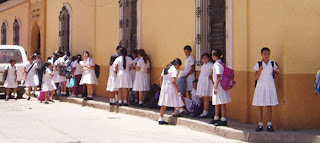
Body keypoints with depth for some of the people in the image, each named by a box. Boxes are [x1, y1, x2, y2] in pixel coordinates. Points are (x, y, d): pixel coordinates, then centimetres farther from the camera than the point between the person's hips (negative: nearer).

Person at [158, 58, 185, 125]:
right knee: (177, 104, 1)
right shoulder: (174, 70, -11)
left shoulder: (165, 69, 13)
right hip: (171, 88, -8)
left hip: (164, 88, 8)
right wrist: (178, 89, -15)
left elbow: (161, 79, 15)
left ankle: (161, 119, 12)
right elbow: (173, 81, -21)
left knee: (164, 105, 11)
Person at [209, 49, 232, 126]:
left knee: (222, 103, -4)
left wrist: (216, 87, -23)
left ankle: (223, 120, 0)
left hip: (219, 85, -10)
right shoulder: (221, 63, 10)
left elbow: (219, 77, -22)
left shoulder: (216, 64, -17)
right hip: (222, 85, 10)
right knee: (217, 103, 18)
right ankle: (216, 118, 29)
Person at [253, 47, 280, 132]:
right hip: (260, 86, -1)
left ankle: (269, 124, 10)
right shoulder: (259, 64, 0)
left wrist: (277, 72, -8)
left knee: (269, 106, 3)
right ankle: (260, 124, 9)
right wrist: (260, 70, -17)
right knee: (259, 106, 1)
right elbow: (256, 78, -2)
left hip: (270, 86, 1)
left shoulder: (272, 63, 5)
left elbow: (274, 77, 11)